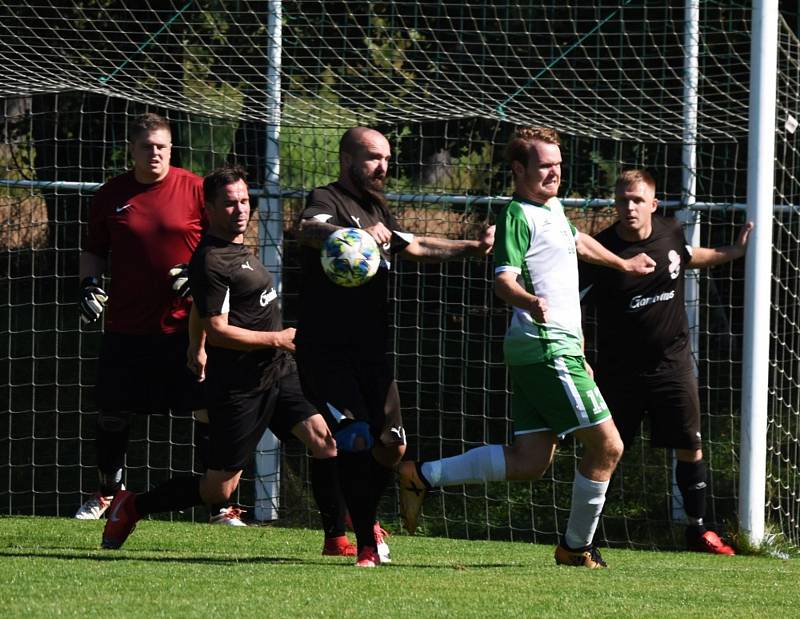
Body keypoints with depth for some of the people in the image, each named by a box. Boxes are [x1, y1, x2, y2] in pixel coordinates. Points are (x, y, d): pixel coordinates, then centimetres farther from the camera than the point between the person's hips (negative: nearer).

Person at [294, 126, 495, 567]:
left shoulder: (376, 209, 19)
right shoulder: (328, 200, -9)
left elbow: (414, 246, 34)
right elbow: (306, 229, -33)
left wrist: (472, 248, 24)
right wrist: (355, 234, -53)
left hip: (371, 350, 8)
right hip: (327, 349, -8)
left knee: (391, 444, 5)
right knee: (356, 440, -17)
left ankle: (362, 513, 31)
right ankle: (367, 545, -12)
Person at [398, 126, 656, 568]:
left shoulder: (553, 208, 19)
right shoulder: (518, 216, -11)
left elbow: (577, 242, 41)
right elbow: (503, 280, -23)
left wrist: (623, 265, 55)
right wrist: (529, 301, -44)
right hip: (548, 348, -10)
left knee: (530, 460, 4)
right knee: (606, 445, -7)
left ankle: (422, 477, 6)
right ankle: (578, 546, 5)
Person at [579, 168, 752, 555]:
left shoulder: (670, 233, -1)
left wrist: (732, 253, 22)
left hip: (672, 363, 3)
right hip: (620, 370, -3)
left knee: (690, 448, 3)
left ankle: (697, 529, 16)